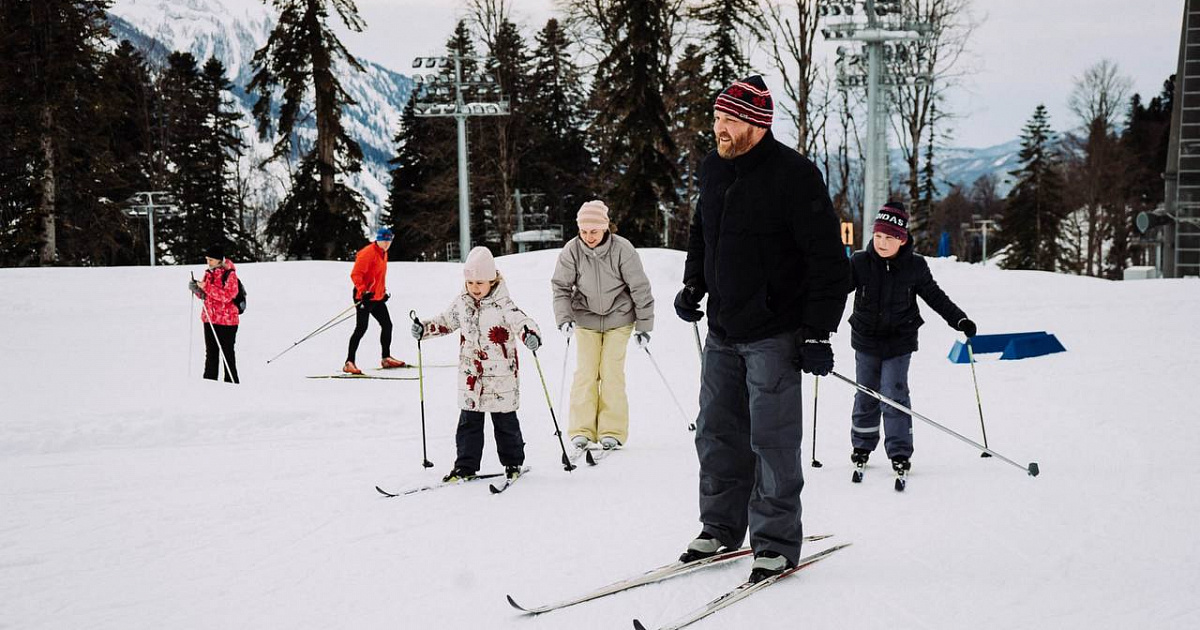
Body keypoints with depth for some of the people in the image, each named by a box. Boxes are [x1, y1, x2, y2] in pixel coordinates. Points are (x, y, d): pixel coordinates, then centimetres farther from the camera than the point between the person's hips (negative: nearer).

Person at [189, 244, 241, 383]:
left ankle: (231, 383, 6)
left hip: (226, 319, -7)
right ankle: (209, 381, 19)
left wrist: (207, 287, -25)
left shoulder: (229, 274, -11)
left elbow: (227, 295, -22)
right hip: (209, 318, 7)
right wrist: (197, 289, -5)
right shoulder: (209, 273, 10)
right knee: (211, 352, 12)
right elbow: (205, 295, 16)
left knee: (227, 353, 0)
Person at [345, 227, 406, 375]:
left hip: (377, 297, 9)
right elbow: (355, 274, -21)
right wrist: (363, 291, -30)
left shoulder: (384, 254, 15)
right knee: (361, 328, -15)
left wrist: (384, 291, 25)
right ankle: (349, 363, -16)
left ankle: (386, 359, 29)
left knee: (387, 325, 15)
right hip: (364, 297, -9)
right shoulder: (368, 253, -15)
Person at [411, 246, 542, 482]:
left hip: (501, 376, -4)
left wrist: (530, 334, -49)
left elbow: (520, 320, -28)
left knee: (504, 421, 7)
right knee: (469, 421, 8)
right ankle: (466, 466, 15)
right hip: (470, 377, 5)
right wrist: (424, 329, 6)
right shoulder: (462, 303, 3)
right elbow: (445, 322, 18)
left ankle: (513, 462, 23)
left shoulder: (502, 304, -14)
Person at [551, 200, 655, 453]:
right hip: (585, 320, 2)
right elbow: (560, 286, -2)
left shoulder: (622, 249, -17)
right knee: (585, 373, -5)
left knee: (612, 373, -6)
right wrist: (564, 318, -15)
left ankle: (612, 431, 0)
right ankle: (582, 430, 1)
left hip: (618, 320, -2)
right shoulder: (572, 250, -12)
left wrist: (644, 326, -5)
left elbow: (640, 288, -8)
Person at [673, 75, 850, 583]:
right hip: (722, 332, 7)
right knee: (717, 433, 12)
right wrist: (693, 283, 10)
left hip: (774, 335, -7)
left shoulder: (793, 176, -14)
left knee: (772, 441, -3)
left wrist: (818, 333, -16)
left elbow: (829, 261, -14)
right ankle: (721, 527, 25)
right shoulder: (714, 169, 7)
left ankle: (777, 543, 7)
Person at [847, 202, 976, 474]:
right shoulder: (860, 262, -9)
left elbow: (934, 296, 4)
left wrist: (959, 319, 0)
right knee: (866, 395, 12)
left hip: (899, 342, -1)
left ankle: (899, 451, 0)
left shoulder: (915, 266, -8)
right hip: (866, 341, 2)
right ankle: (862, 444, 29)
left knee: (894, 395, -8)